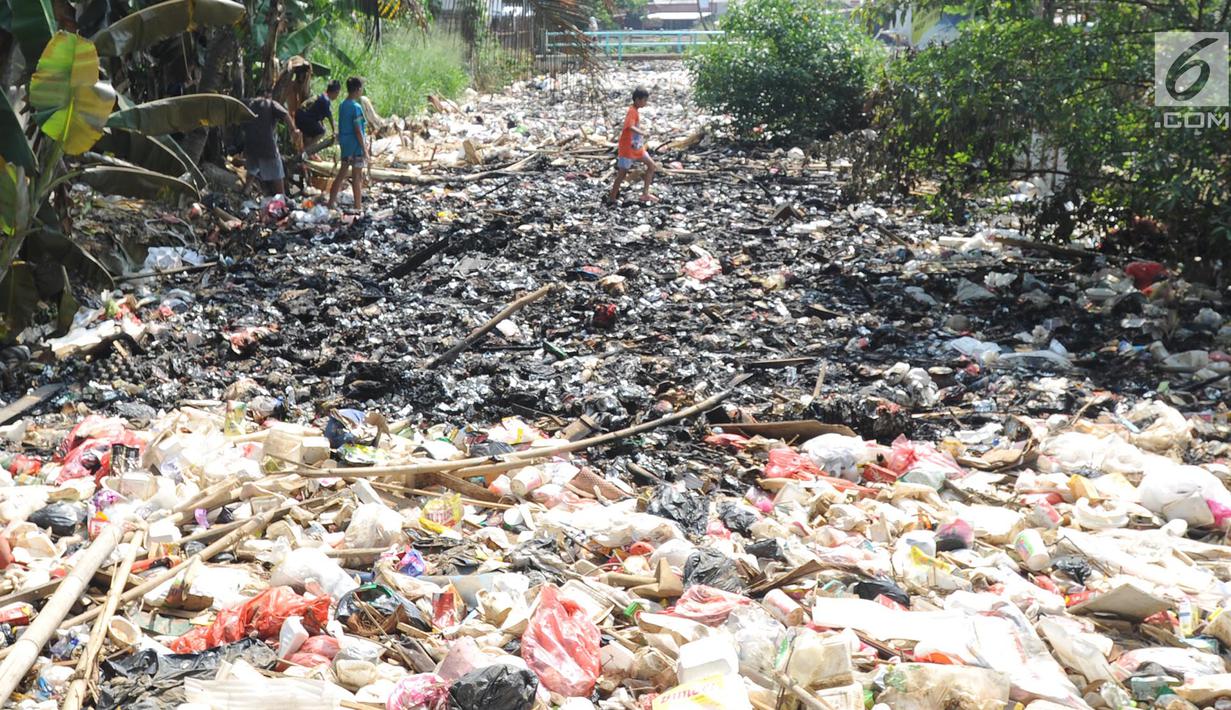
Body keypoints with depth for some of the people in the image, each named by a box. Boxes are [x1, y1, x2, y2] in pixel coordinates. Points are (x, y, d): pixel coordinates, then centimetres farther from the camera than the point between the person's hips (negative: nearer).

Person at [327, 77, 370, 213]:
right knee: (357, 177, -1)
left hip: (345, 144, 8)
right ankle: (358, 207, 4)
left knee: (342, 173, 14)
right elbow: (358, 130, -18)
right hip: (356, 145, -8)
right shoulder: (356, 107, -17)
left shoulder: (342, 105, 8)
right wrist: (364, 149, -14)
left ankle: (331, 202, 15)